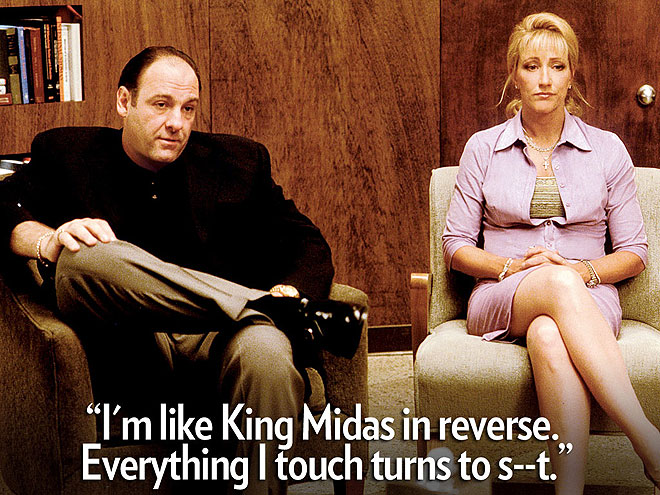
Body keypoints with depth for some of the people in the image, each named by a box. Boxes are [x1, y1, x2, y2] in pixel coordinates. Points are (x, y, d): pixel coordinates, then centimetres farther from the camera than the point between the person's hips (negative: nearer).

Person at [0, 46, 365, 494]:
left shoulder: (239, 160, 17)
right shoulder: (68, 154, 15)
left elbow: (308, 247, 14)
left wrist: (289, 294, -9)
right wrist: (48, 241, -16)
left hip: (219, 336, 0)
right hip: (124, 343, 0)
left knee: (267, 354, -37)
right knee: (86, 257, -33)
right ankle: (300, 319, -26)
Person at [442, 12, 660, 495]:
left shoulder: (607, 149, 11)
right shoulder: (483, 148, 11)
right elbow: (456, 246, 10)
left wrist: (585, 270, -10)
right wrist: (513, 266, -9)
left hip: (588, 299, 0)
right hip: (502, 301, 0)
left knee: (549, 337, -39)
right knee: (558, 283, -39)